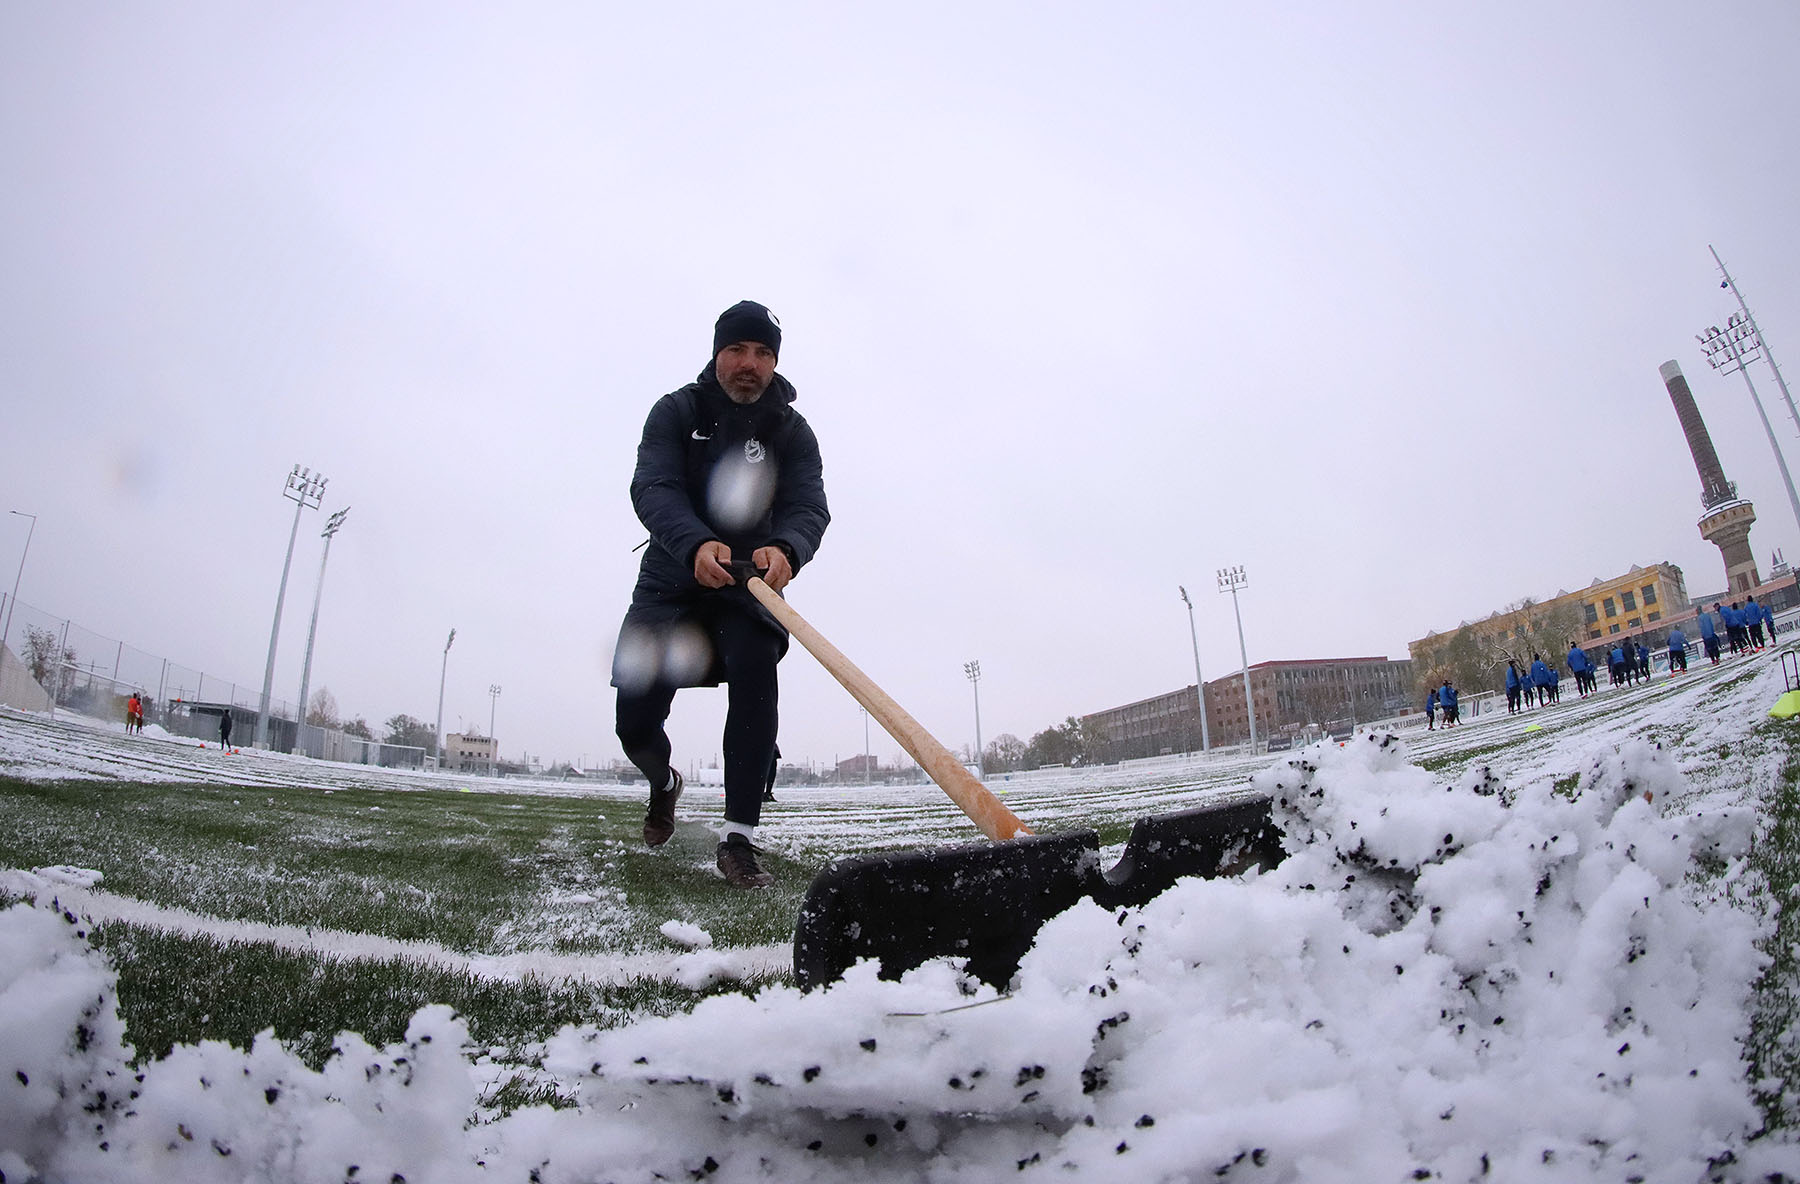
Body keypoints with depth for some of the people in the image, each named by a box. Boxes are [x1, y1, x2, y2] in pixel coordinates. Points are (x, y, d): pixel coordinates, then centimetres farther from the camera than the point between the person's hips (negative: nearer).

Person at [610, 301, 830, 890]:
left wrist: (785, 549, -43)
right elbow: (652, 490, -22)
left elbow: (809, 508, -18)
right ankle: (664, 783, 35)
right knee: (635, 724, -4)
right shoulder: (675, 412, -7)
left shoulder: (791, 431, -3)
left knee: (754, 671, -29)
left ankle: (738, 840, -21)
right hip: (671, 580, 0)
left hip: (749, 584, 0)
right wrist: (697, 544, -44)